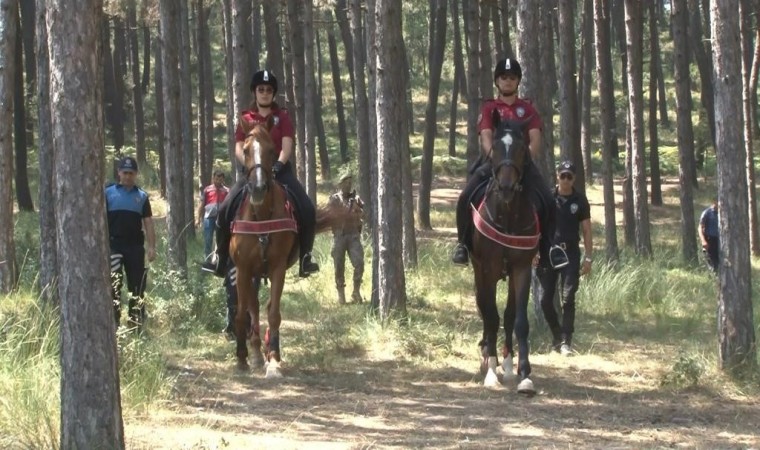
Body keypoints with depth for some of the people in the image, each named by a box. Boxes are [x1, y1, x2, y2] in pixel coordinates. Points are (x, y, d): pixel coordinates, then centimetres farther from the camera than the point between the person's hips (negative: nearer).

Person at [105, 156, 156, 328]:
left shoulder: (142, 196, 10)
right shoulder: (108, 193, 3)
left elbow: (148, 222, 9)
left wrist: (151, 246, 1)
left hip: (135, 246, 2)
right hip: (114, 244, -2)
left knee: (137, 284, 5)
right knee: (113, 284, -5)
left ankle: (136, 320, 13)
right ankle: (114, 322, -1)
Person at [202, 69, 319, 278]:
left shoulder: (282, 117, 7)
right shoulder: (246, 119, 8)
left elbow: (287, 146, -4)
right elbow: (239, 149, 1)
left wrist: (278, 164, -22)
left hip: (279, 169, 0)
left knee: (307, 210, -21)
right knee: (225, 209, -19)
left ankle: (305, 257, -11)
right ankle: (220, 258, -5)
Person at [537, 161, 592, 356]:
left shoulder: (580, 201, 1)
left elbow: (586, 231, 4)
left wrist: (588, 258, -1)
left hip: (570, 254, -1)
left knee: (568, 299, -8)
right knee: (545, 299, 3)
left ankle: (566, 342, -5)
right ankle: (557, 335, 22)